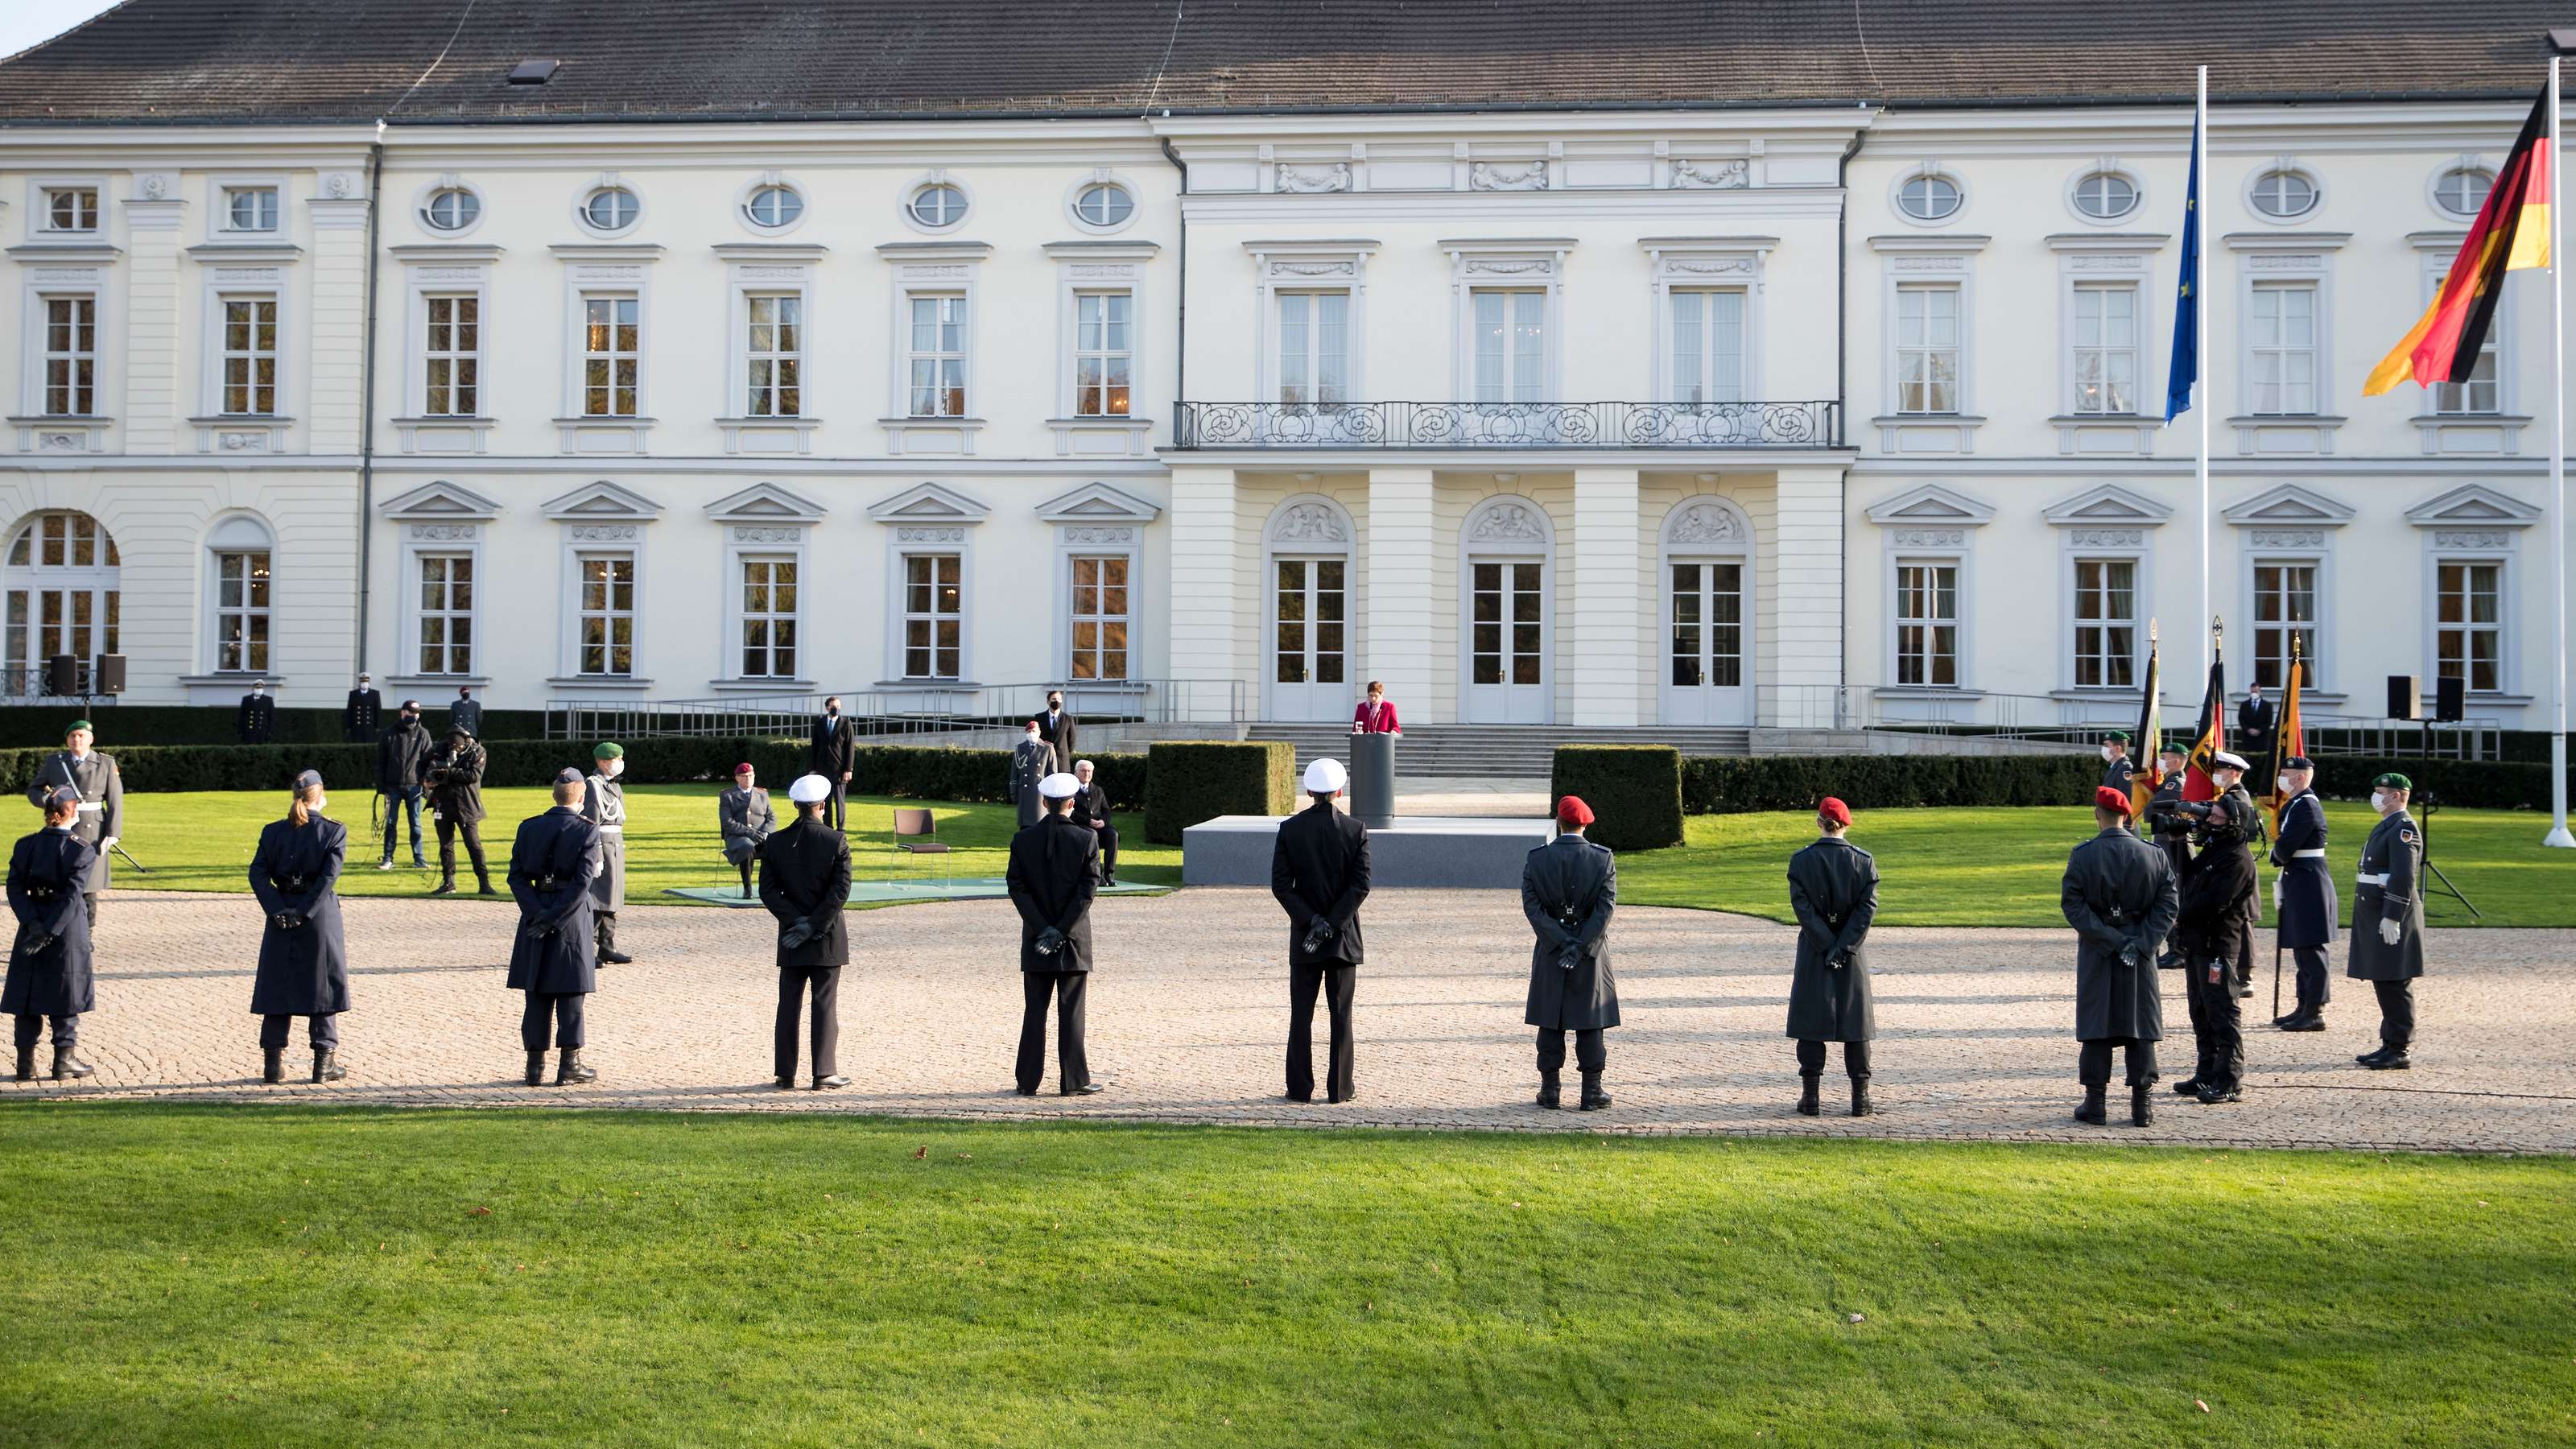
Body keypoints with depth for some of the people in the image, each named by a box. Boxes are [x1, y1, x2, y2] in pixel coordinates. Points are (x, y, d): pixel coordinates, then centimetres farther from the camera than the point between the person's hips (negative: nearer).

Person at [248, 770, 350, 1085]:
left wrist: (277, 911, -7)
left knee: (276, 986, 9)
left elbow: (257, 874, -4)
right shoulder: (333, 831, -5)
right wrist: (305, 912, -14)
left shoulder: (272, 832, 4)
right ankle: (324, 1061, 7)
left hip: (280, 919, 3)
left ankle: (273, 1063, 9)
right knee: (322, 985, 6)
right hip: (321, 917, -2)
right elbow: (329, 876, -15)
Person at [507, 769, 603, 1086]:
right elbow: (583, 882, -16)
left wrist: (537, 913, -8)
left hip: (535, 916, 3)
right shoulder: (586, 831, -8)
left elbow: (516, 875, -1)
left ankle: (535, 1065, 11)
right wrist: (553, 919, -14)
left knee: (537, 994, 9)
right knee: (570, 994, 4)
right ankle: (570, 1066, 6)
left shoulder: (529, 828, 4)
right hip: (572, 918, -3)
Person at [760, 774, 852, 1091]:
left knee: (789, 1005, 8)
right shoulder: (836, 841, -8)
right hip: (828, 939, -2)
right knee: (825, 1004, 2)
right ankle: (824, 1073, 1)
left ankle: (786, 1075, 10)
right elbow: (841, 890, -13)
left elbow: (768, 891, -5)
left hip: (791, 936, 2)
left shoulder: (775, 843, 0)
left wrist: (796, 920, -8)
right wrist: (813, 925, -11)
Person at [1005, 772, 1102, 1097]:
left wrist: (1043, 930, -7)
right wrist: (1061, 932, -10)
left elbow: (1016, 888, -5)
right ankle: (1073, 1080, 5)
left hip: (1035, 940, 2)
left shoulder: (1023, 840, -1)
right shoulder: (1086, 840, -7)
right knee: (1071, 1011, 3)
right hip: (1074, 940, -2)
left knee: (1034, 1011, 8)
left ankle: (1028, 1080, 9)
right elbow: (1088, 890, -12)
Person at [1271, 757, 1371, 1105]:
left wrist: (1311, 920, -9)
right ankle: (1340, 1088, 8)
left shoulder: (1290, 829, -3)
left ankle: (1300, 1087, 7)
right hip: (1344, 937, 0)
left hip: (1304, 935, 1)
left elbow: (1280, 884, -8)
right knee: (1341, 1014, 6)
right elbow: (1361, 885, -11)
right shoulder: (1356, 830, -6)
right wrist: (1330, 924, -9)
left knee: (1301, 1014, 6)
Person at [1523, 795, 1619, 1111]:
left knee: (1550, 1022, 8)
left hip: (1549, 953, 0)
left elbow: (1532, 906, -9)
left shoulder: (1535, 859, -4)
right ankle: (1592, 1091, 6)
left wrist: (1563, 943, -11)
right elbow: (1606, 907, -12)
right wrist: (1579, 947, -13)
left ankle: (1549, 1089, 10)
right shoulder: (1604, 859, -5)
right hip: (1592, 954, 0)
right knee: (1590, 1023, 5)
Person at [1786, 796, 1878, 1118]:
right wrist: (1843, 948, -10)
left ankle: (1810, 1097, 2)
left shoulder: (1801, 860, -6)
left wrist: (1829, 947, -9)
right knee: (1855, 1018, 7)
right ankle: (1860, 1097, 7)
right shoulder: (1863, 861, -2)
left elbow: (1803, 907, -11)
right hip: (1853, 954, 1)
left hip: (1813, 951, -1)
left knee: (1811, 1019, 4)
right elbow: (1867, 907, -8)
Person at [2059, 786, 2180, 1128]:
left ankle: (2094, 1103, 7)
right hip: (2140, 953, 2)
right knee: (2140, 1024, 7)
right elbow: (2169, 904, -4)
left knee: (2095, 1024, 5)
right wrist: (2141, 942, -8)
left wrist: (2108, 940, -11)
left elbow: (2073, 904, -12)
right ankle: (2142, 1104, 6)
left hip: (2096, 957, -1)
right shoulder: (2154, 855, 0)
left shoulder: (2082, 856, -7)